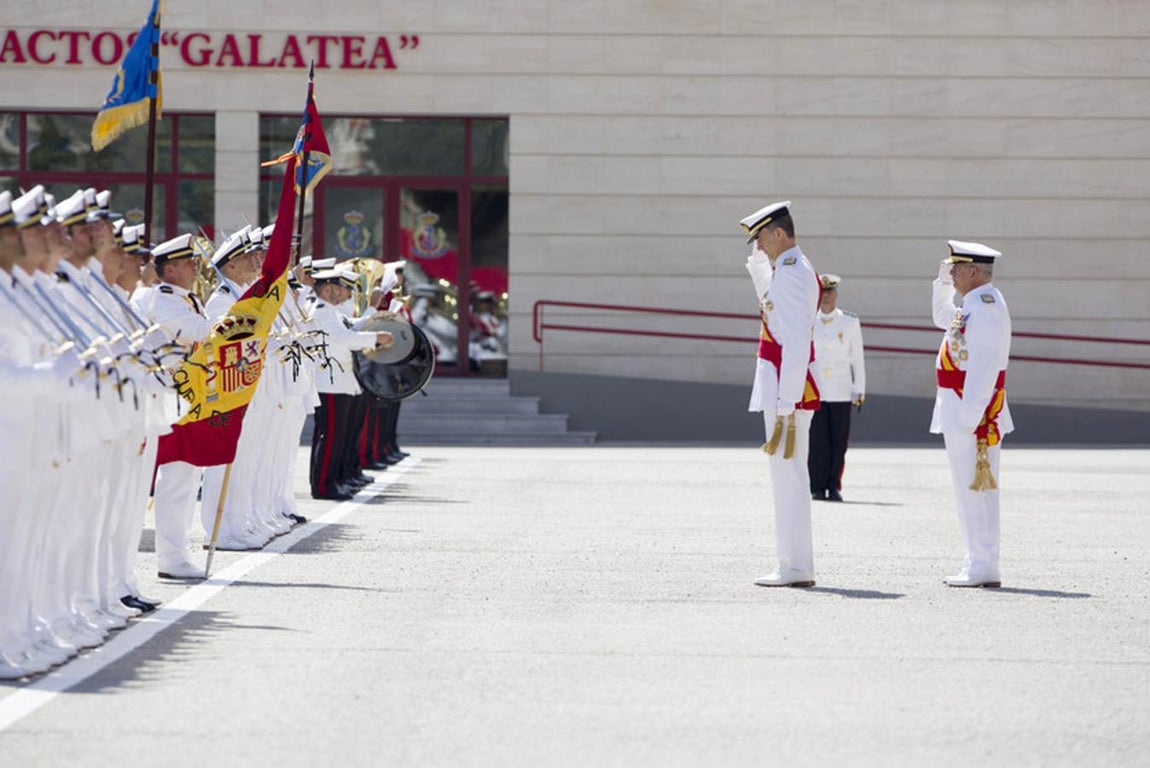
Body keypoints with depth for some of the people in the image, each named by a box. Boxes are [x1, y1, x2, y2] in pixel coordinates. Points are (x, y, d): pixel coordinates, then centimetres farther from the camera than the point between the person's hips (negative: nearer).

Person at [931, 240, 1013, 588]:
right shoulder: (974, 304, 15)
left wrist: (971, 414, -25)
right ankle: (978, 563, 16)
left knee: (975, 486, -8)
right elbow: (944, 319, 37)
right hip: (959, 409, 10)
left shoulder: (986, 307, -16)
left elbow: (985, 365, -23)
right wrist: (943, 283, 22)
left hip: (972, 409, -10)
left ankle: (983, 568, -6)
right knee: (969, 489, 12)